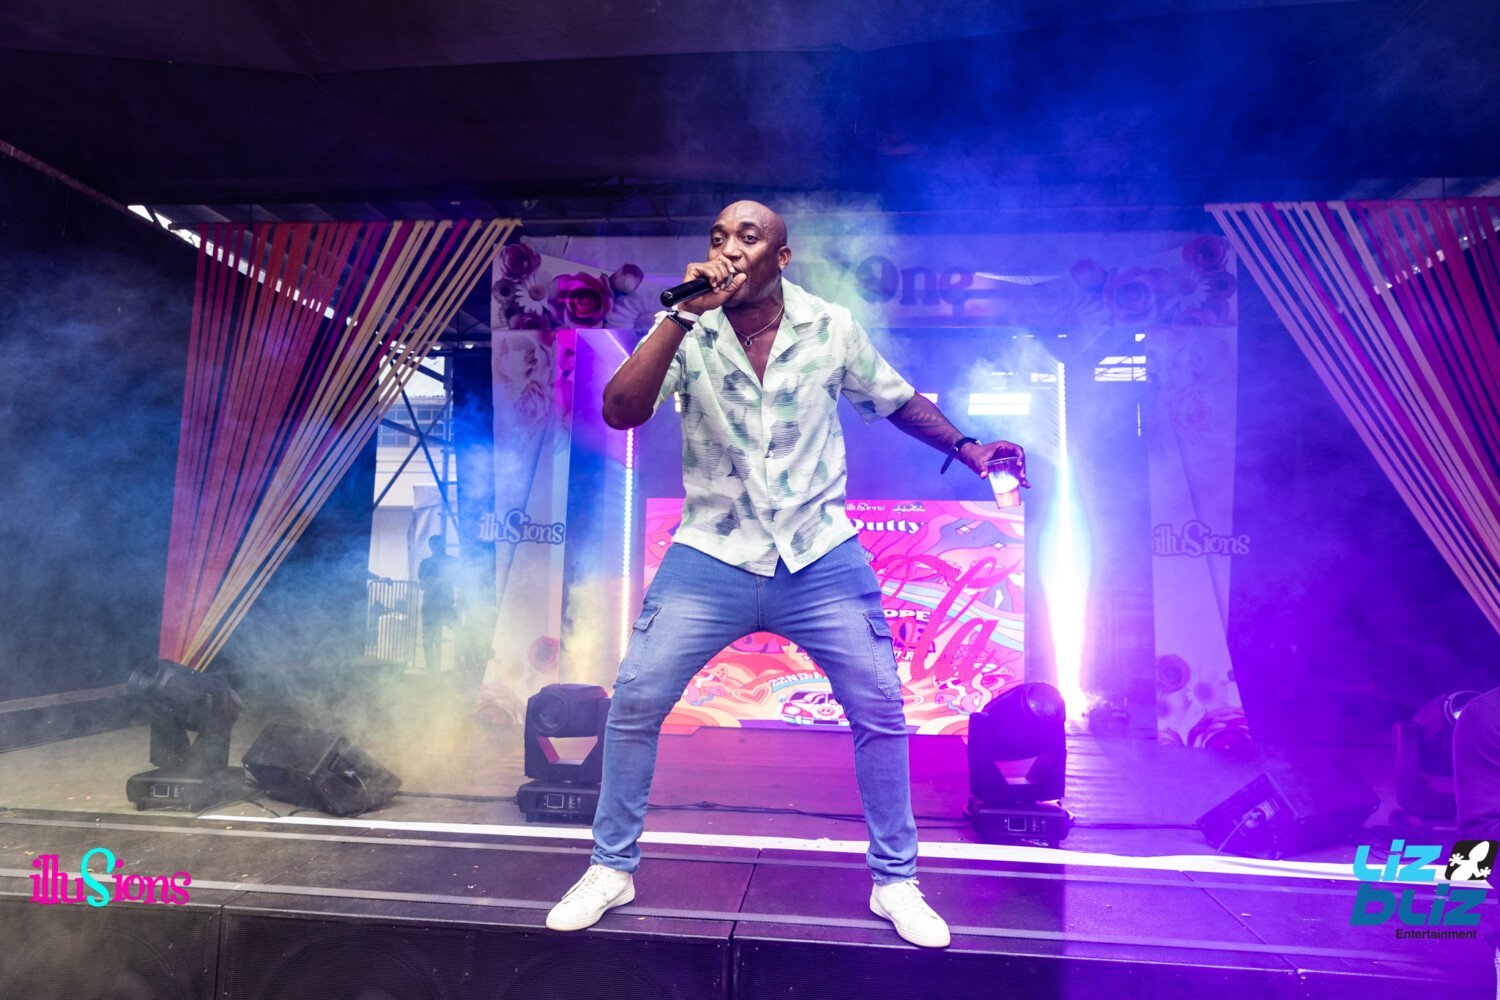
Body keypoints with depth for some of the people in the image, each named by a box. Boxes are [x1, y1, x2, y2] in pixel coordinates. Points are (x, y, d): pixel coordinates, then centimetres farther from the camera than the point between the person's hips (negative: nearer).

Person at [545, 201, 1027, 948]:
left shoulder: (831, 327, -2)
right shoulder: (684, 332, -5)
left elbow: (895, 400, 14)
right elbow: (620, 412, -21)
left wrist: (965, 448, 8)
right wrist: (684, 315, -26)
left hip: (820, 559, 1)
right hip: (712, 558, 0)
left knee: (879, 709, 1)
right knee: (635, 700, -3)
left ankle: (895, 882, 23)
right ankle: (611, 869, 19)